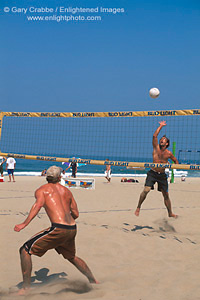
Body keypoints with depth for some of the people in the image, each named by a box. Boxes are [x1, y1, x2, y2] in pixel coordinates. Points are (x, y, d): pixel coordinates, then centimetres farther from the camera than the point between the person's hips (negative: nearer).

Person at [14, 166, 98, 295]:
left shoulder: (41, 190, 6)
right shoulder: (67, 191, 20)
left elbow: (39, 204, -15)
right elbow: (76, 214, 21)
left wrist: (25, 223, -21)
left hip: (58, 229, -6)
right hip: (72, 229, 6)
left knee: (25, 250, 5)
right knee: (71, 257, 33)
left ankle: (26, 287, 2)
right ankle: (93, 280, 45)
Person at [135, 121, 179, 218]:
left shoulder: (168, 153, 2)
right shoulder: (156, 148, -1)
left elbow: (175, 160, 20)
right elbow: (154, 136, -12)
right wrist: (161, 126, -4)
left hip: (162, 175, 2)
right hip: (153, 173, -2)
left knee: (166, 195, 9)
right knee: (146, 190, -19)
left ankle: (170, 213, 23)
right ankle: (138, 208, -2)